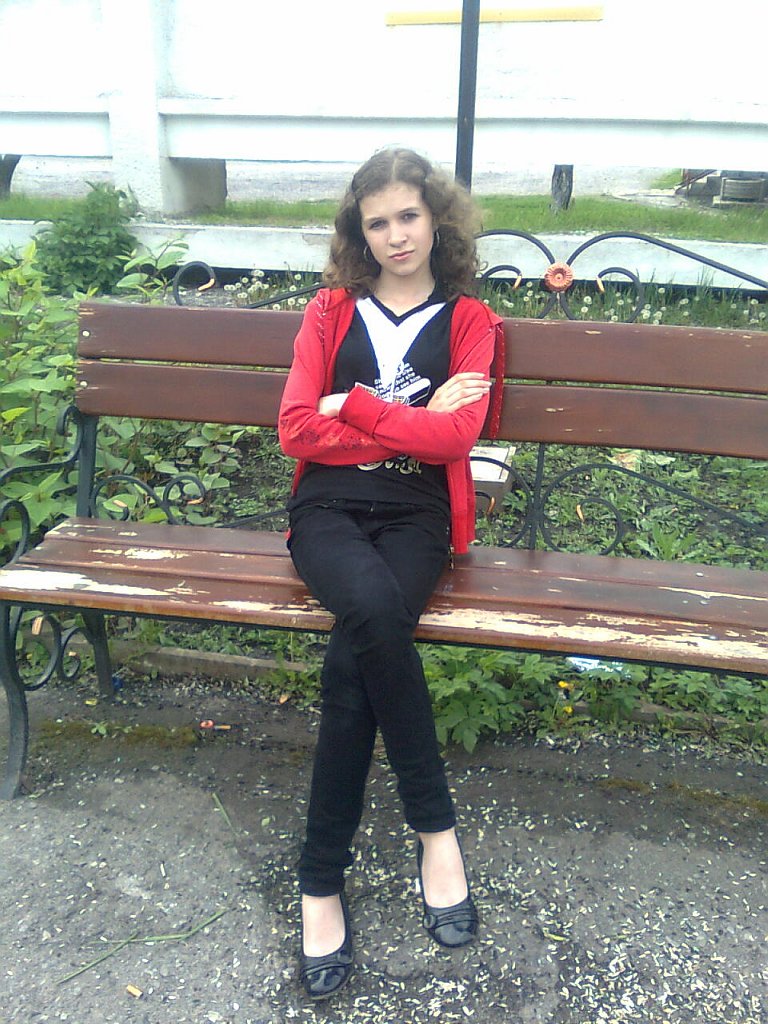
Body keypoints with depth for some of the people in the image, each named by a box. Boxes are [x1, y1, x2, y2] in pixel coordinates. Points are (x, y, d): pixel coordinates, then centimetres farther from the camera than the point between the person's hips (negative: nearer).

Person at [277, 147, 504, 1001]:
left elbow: (456, 436, -6)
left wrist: (351, 405, -4)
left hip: (416, 513, 0)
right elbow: (296, 428, 0)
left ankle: (322, 879, -10)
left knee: (352, 661, -28)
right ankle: (434, 824, -14)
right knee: (376, 610, -34)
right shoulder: (331, 310, 15)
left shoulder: (468, 320, 13)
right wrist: (416, 422, -3)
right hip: (329, 506, 1)